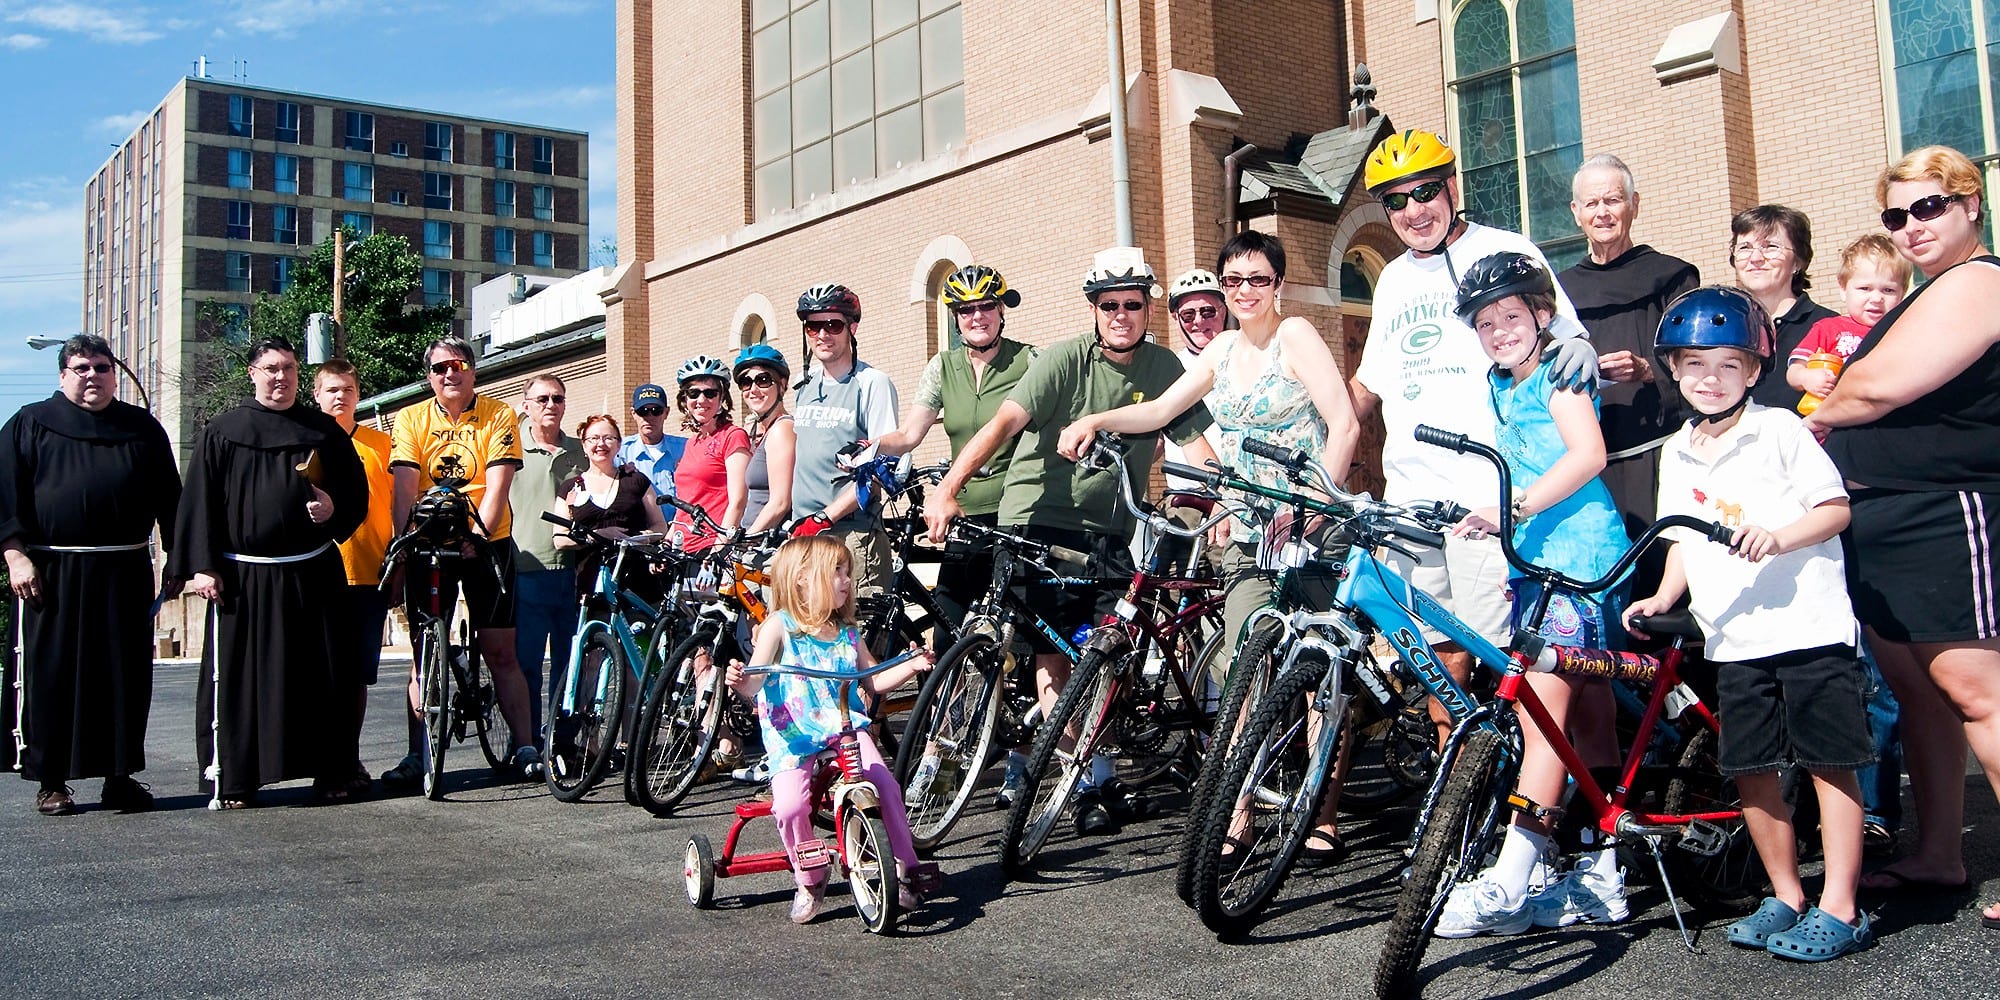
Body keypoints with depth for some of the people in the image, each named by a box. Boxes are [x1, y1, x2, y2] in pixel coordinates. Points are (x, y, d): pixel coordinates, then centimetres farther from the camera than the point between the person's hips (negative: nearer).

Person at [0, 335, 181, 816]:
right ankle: (51, 781, 11)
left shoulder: (142, 429, 13)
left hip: (124, 574, 2)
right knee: (51, 674, 2)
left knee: (125, 675, 3)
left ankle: (120, 775, 12)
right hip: (51, 574, -2)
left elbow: (168, 497, 14)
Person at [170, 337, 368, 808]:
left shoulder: (324, 431, 11)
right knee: (238, 677, -1)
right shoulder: (222, 433, 6)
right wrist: (202, 566, -6)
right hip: (244, 577, -1)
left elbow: (357, 492, 14)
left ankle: (328, 772, 11)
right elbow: (199, 501, 2)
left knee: (321, 674, 3)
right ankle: (234, 778, 7)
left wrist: (334, 507, -8)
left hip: (312, 575, 2)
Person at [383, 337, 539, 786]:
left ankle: (523, 748, 7)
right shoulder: (411, 419, 2)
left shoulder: (498, 416, -2)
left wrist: (476, 536, -23)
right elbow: (405, 488, -8)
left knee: (500, 651, 0)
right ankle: (417, 754, 10)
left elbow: (498, 485, -10)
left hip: (488, 543, -1)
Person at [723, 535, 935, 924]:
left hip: (846, 729, 4)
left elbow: (874, 682, 19)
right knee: (790, 806, -25)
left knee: (886, 786, -18)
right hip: (793, 737, -4)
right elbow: (754, 685, -9)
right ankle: (809, 881, 1)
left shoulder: (847, 632, 14)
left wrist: (911, 666, 4)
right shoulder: (779, 627, -2)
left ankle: (905, 869, -1)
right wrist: (740, 681, -32)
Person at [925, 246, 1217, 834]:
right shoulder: (1065, 360, -11)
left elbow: (1196, 445, -2)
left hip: (1108, 531, 3)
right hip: (1039, 519, -3)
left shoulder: (1163, 370, 1)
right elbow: (1003, 422, -22)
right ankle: (1092, 783, 2)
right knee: (1054, 653, -5)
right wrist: (946, 489, -34)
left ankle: (1097, 774, 17)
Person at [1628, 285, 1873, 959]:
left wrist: (1780, 536, -23)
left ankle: (1839, 908, 6)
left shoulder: (1780, 429, -3)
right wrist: (1664, 596, 4)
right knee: (1751, 773, 8)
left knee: (1829, 765, -1)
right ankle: (1785, 897, 22)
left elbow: (1836, 507, -6)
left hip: (1809, 626, -5)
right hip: (1734, 640, 5)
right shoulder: (1677, 454, 13)